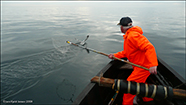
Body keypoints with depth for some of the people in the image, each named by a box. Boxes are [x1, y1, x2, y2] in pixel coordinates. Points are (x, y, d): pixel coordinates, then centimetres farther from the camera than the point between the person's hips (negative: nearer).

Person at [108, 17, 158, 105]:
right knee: (140, 83, 28)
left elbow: (149, 47, -32)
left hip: (143, 67, -11)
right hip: (139, 65, 11)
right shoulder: (127, 36, 12)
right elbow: (126, 52, 15)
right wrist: (115, 55, 5)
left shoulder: (133, 36, -24)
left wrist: (153, 64, -40)